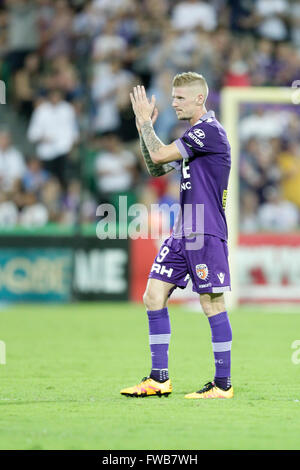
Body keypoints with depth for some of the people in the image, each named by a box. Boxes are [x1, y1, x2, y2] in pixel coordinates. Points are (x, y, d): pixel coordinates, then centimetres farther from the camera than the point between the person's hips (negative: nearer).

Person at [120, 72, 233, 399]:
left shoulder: (209, 130, -13)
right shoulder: (193, 135, 18)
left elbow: (159, 155, -18)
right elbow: (156, 169, 24)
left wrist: (145, 121, -5)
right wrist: (144, 129, 12)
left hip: (206, 234, -10)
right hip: (182, 234, 10)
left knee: (212, 304, -5)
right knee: (154, 296, 4)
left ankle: (223, 384, 0)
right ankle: (159, 379, 8)